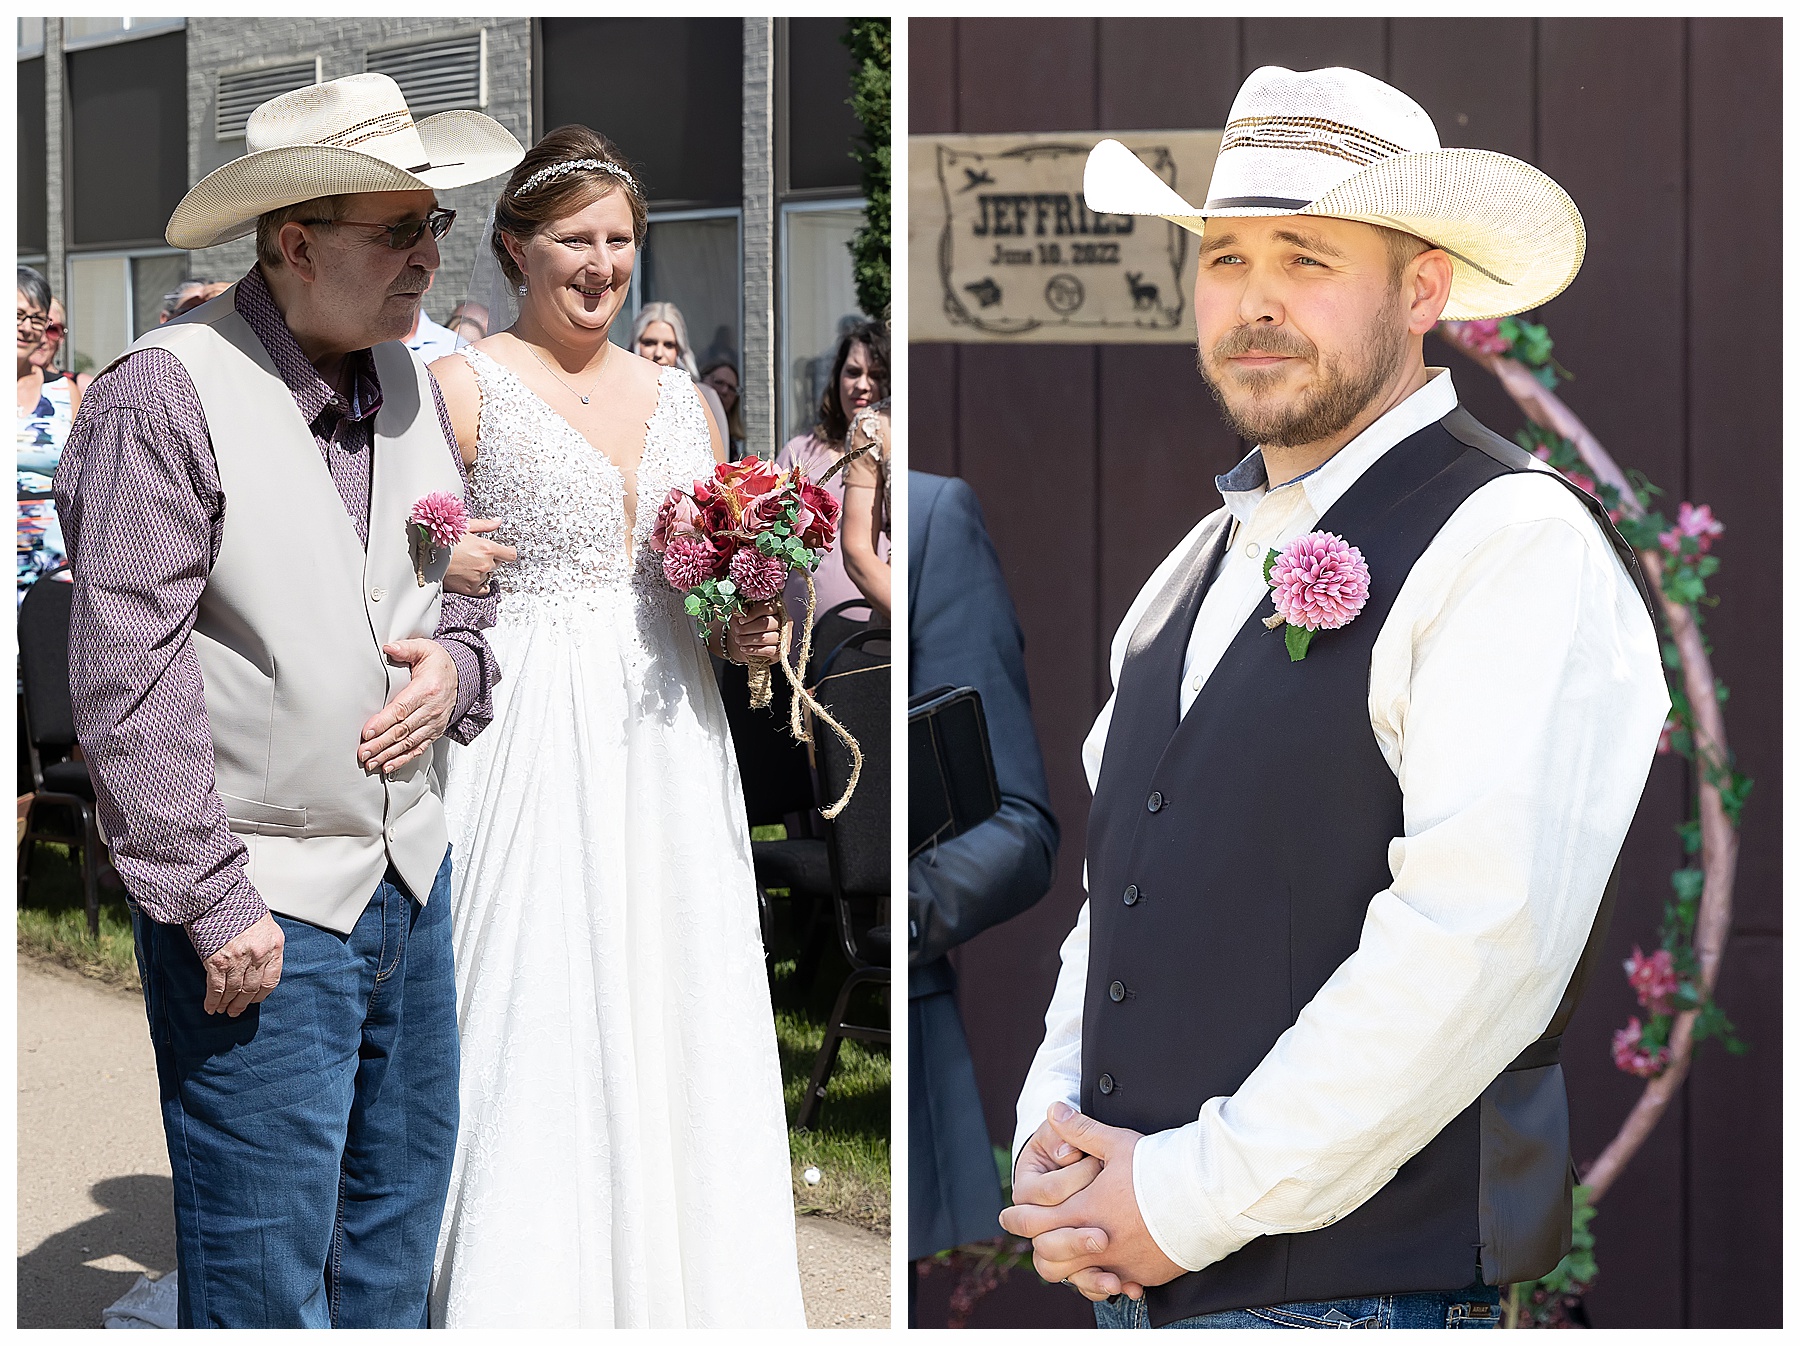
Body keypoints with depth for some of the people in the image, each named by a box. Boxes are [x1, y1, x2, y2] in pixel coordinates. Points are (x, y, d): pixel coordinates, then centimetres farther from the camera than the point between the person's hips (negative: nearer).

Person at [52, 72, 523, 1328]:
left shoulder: (408, 381, 8)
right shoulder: (163, 396, -16)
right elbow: (127, 682, -18)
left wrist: (456, 664, -2)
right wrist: (212, 906, -18)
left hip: (411, 879, 7)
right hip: (262, 906, -7)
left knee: (400, 1232, 19)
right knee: (266, 1275, 2)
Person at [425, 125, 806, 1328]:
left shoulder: (682, 398, 15)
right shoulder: (465, 388, -1)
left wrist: (746, 632, 2)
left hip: (672, 741, 5)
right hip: (533, 739, -5)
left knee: (680, 1010, 6)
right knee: (537, 1019, -5)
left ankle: (684, 1287, 15)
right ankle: (534, 1300, 3)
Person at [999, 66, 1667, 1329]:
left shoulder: (1518, 544, -11)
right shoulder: (1201, 563, 15)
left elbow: (1478, 938, -21)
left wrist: (1192, 1198, -18)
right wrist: (1052, 1134, 0)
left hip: (1363, 1289, -7)